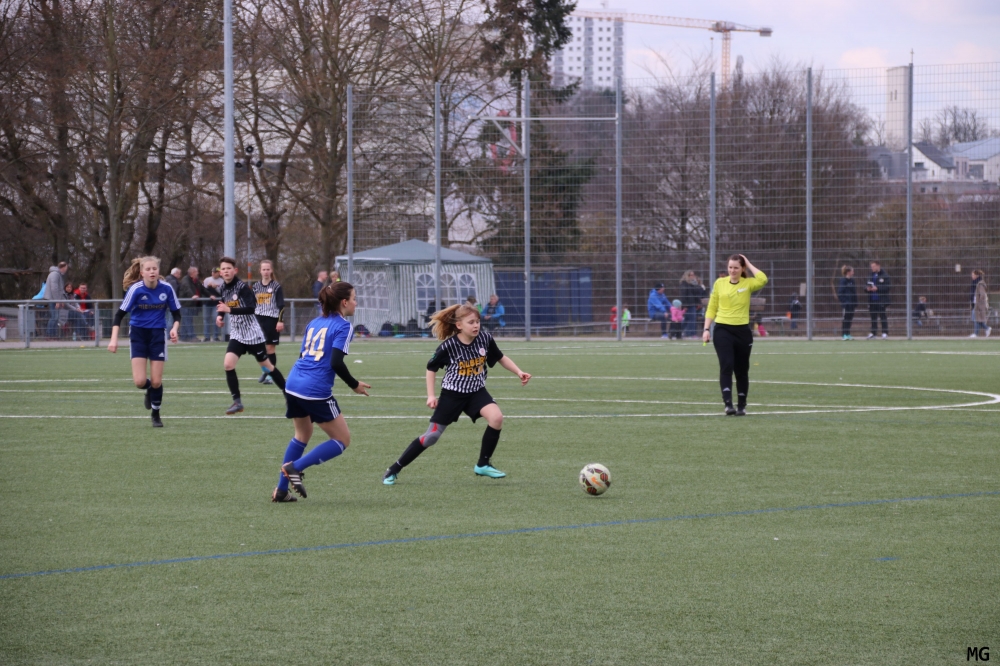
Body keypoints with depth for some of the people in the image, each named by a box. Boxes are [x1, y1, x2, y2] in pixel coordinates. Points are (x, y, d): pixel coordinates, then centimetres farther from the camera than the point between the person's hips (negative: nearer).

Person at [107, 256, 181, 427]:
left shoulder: (167, 288, -9)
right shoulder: (136, 289, -15)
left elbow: (176, 313, 3)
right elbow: (120, 314, -14)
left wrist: (175, 328, -17)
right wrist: (114, 339, -23)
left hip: (157, 335, 1)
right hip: (138, 334, -1)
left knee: (156, 381, 0)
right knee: (140, 382, -11)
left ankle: (155, 414, 24)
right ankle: (150, 389, 27)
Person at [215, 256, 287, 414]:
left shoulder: (242, 287, -18)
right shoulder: (224, 288, 3)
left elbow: (251, 308, -31)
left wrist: (229, 310, -39)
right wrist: (219, 315, 5)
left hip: (252, 334, -6)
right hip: (237, 334, 6)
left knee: (267, 365, 7)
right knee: (228, 364, -13)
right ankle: (237, 402, -6)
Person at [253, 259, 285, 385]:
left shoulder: (276, 286, -2)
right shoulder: (256, 286, 9)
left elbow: (281, 305, -4)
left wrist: (280, 321, -12)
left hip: (272, 319, -3)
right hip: (259, 319, 3)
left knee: (270, 347, -2)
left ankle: (271, 373, 5)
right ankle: (265, 371, 16)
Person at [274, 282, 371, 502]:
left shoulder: (314, 324, 17)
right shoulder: (343, 326, -5)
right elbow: (336, 363, -15)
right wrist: (355, 385, -3)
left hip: (293, 384, 8)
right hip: (316, 391, -8)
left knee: (303, 434, 27)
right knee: (342, 440, 6)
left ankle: (281, 489, 21)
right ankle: (295, 467, -7)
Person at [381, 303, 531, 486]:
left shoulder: (485, 338, -12)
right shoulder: (448, 346, -19)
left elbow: (501, 358, 7)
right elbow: (431, 368, -4)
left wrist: (519, 372, -4)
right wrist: (430, 396, -9)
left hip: (476, 391, 3)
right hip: (452, 394, -3)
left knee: (496, 417, -24)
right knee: (431, 436, -1)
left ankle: (483, 465, -6)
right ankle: (394, 470, 15)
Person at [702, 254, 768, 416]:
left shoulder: (748, 283, 1)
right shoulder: (719, 283, 5)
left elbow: (762, 280, -21)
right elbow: (711, 308, 8)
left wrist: (749, 264, -9)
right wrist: (706, 329, 1)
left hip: (742, 331, 1)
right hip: (723, 330, -1)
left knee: (741, 370, 9)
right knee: (726, 366, -16)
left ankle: (741, 406, 21)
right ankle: (728, 404, -20)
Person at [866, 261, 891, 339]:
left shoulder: (884, 275, -5)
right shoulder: (871, 276, 15)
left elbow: (889, 287, -12)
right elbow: (866, 286, 22)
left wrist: (877, 288, -19)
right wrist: (867, 288, -3)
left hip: (881, 300, -6)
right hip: (872, 300, 6)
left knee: (883, 316, -4)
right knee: (873, 316, 9)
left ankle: (885, 332, 1)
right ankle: (873, 332, 15)